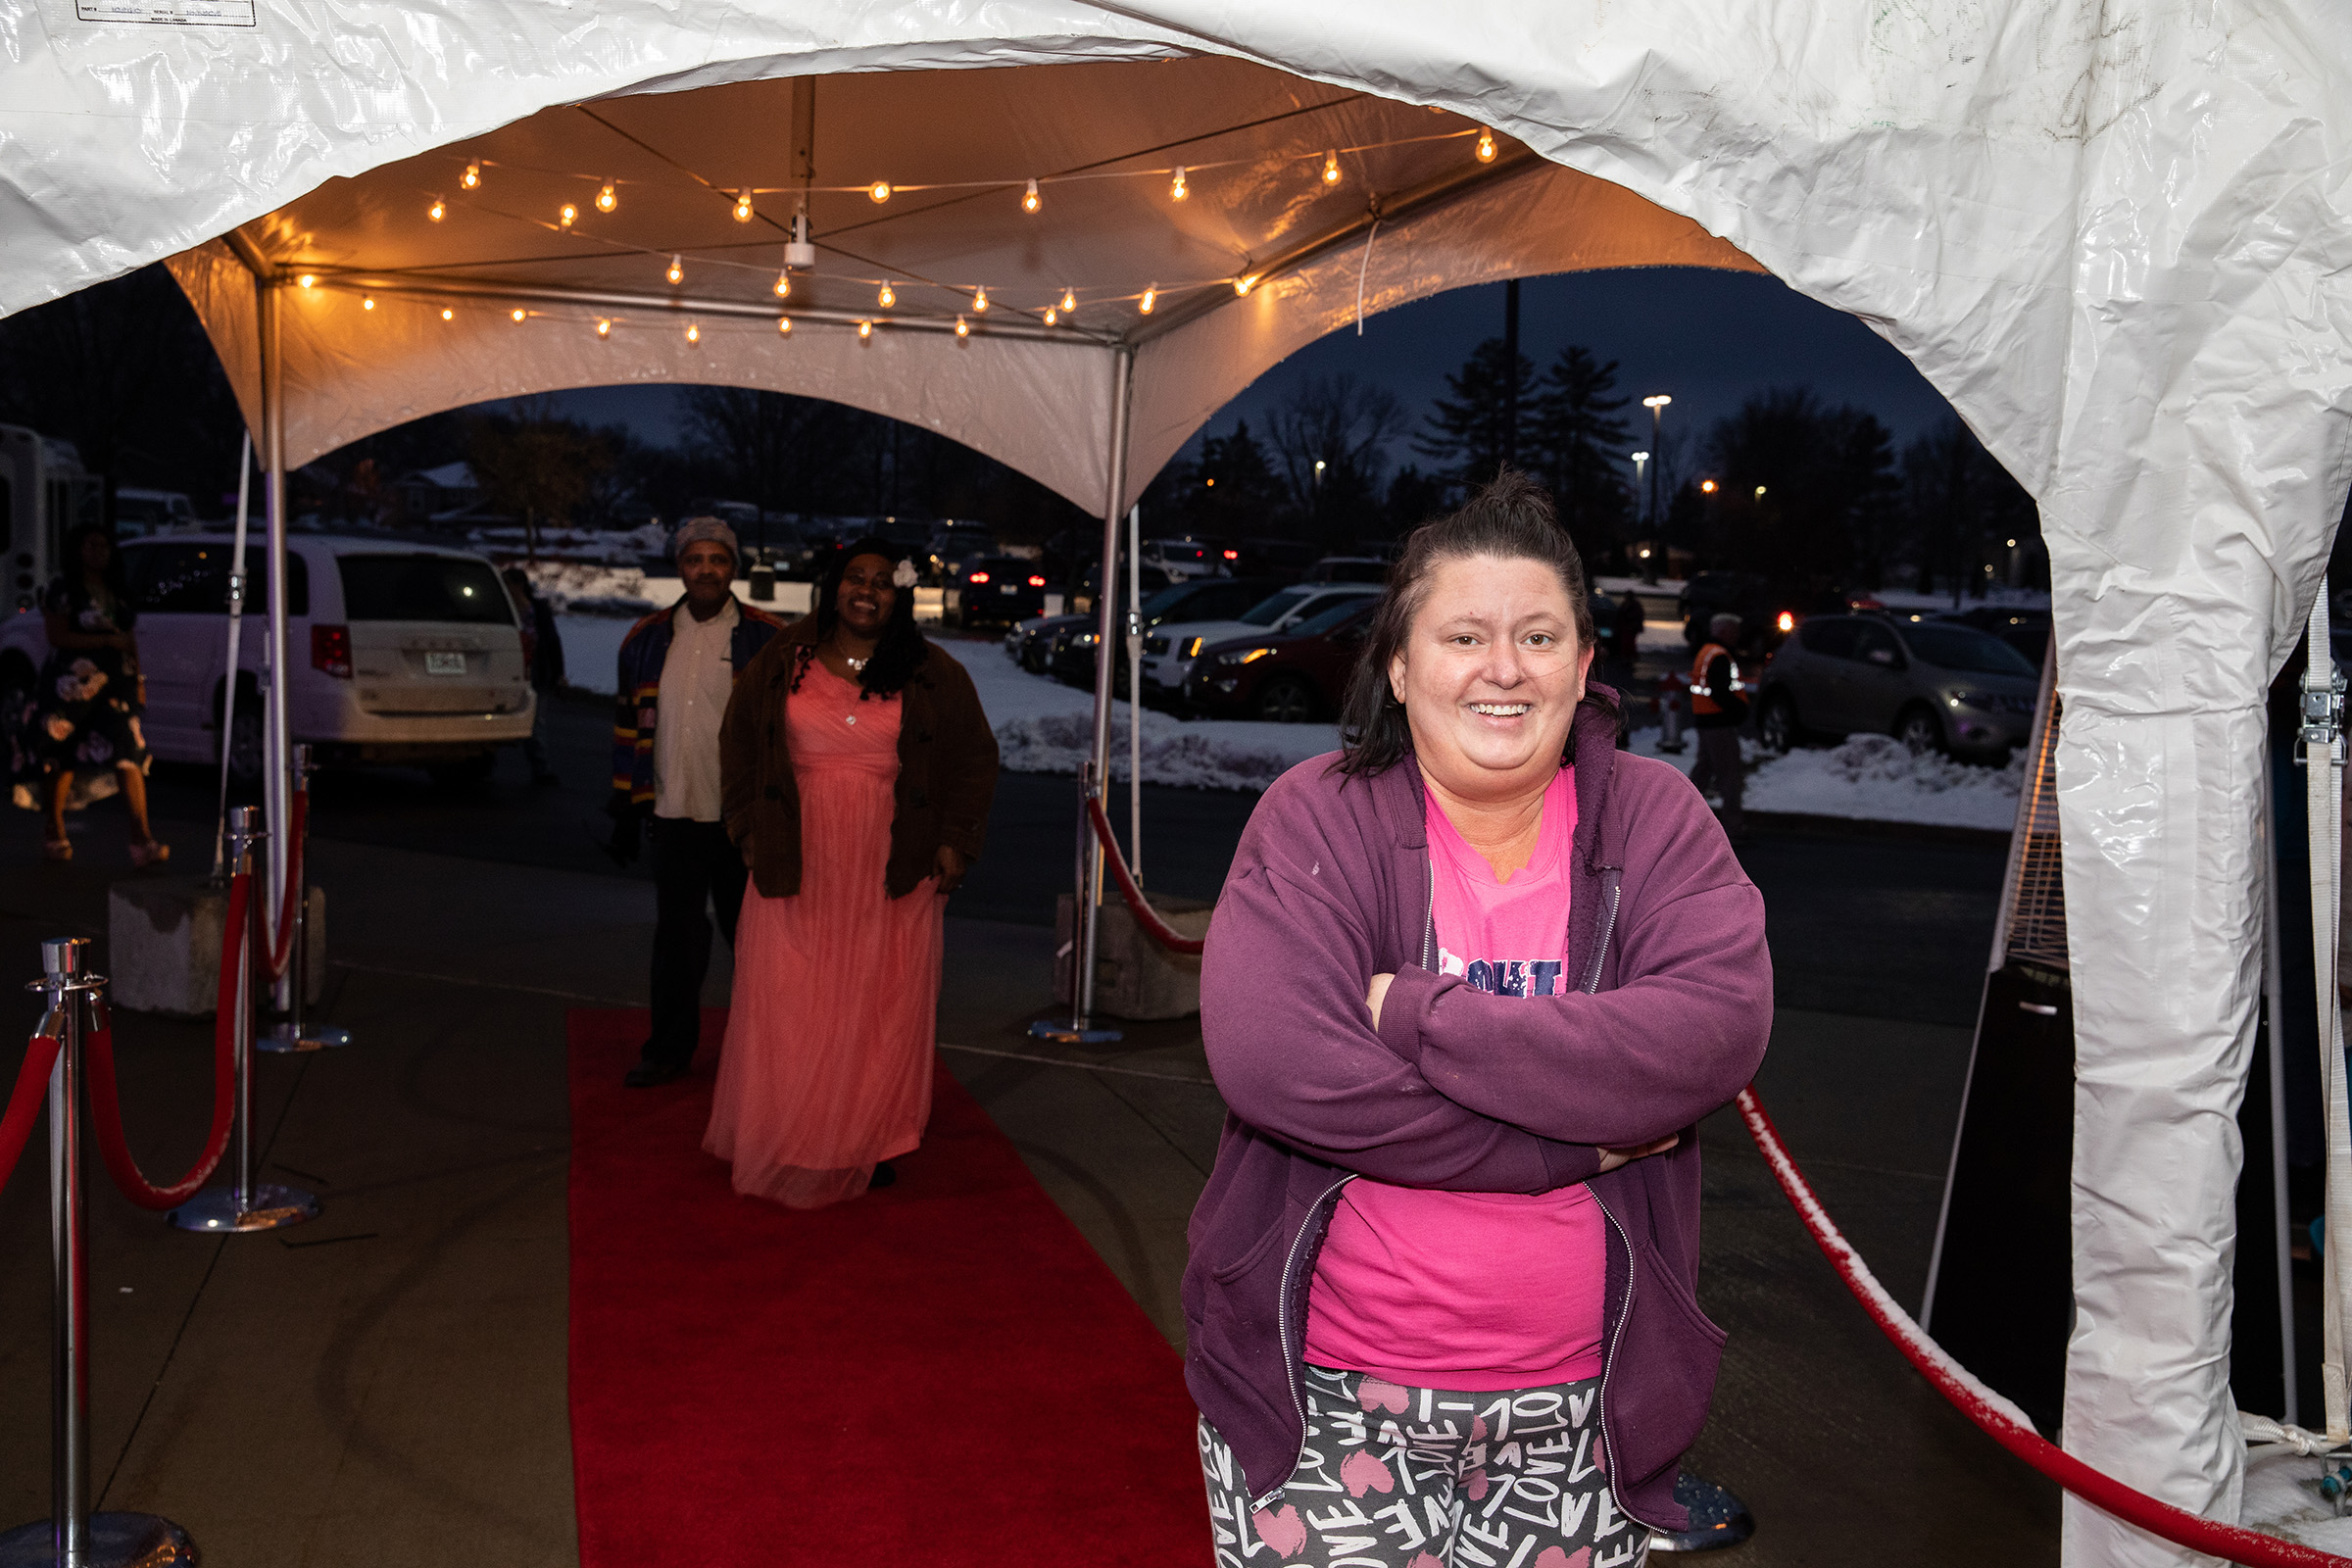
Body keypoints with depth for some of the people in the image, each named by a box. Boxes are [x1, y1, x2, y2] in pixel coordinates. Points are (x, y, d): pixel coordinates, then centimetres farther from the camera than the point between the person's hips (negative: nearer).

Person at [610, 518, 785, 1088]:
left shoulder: (767, 639, -3)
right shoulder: (646, 639, 9)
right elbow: (629, 725, 13)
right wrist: (626, 808, 11)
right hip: (673, 811, 3)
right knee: (676, 934, 10)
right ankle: (669, 1049, 22)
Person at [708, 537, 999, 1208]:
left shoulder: (932, 676, 3)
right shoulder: (783, 662, 5)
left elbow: (974, 758, 9)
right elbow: (738, 743, 16)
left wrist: (955, 841, 2)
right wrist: (749, 826, 9)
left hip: (894, 873, 0)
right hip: (797, 866, 1)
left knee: (882, 1010, 5)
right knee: (789, 1008, 2)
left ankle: (872, 1146, 17)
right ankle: (785, 1149, 14)